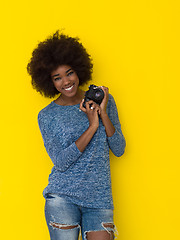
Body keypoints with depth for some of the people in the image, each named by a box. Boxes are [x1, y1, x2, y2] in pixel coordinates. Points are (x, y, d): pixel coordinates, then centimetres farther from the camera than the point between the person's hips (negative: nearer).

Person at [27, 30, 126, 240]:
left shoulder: (104, 100, 7)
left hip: (100, 198, 2)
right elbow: (61, 162, -10)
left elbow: (119, 150, 3)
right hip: (62, 198, -1)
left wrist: (103, 114, -10)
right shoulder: (47, 116, 1)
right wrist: (92, 127, -15)